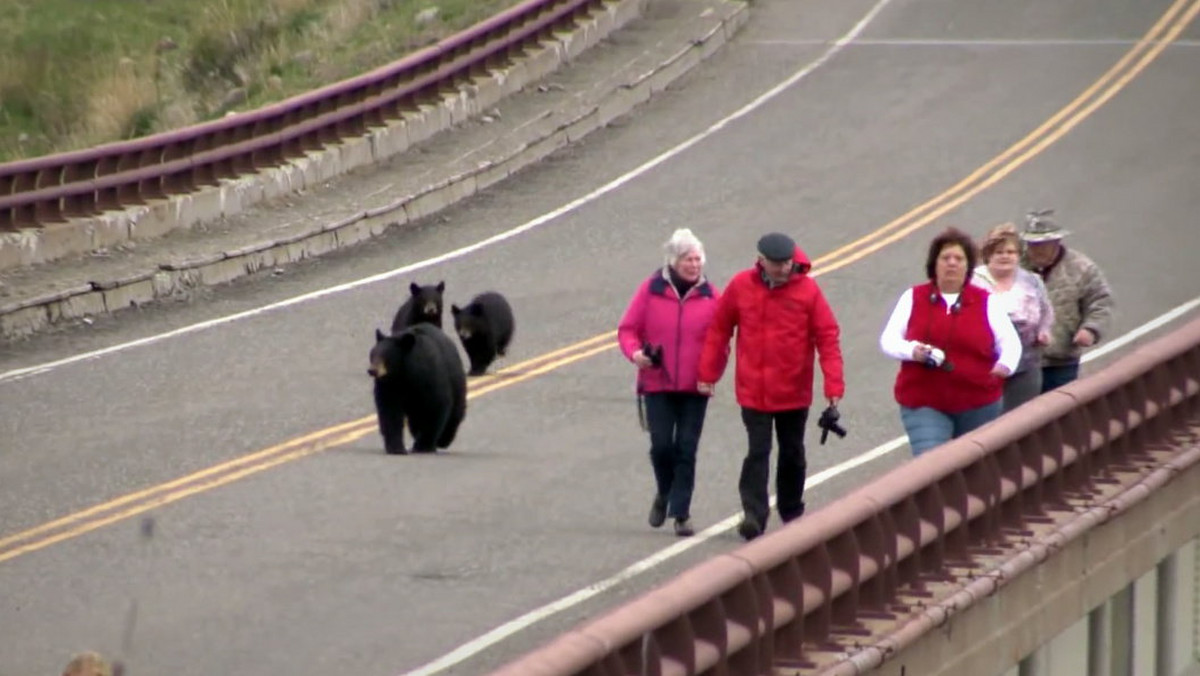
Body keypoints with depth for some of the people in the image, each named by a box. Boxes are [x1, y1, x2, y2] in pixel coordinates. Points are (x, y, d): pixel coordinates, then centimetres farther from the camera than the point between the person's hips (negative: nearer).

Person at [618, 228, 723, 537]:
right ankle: (664, 493, 24)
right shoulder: (651, 290, 0)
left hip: (694, 388, 1)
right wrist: (635, 352, -15)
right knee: (661, 445, -5)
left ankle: (681, 513, 5)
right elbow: (628, 328, 5)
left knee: (686, 450, 0)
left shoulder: (710, 296, 2)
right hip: (657, 385, -1)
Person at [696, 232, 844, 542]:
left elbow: (827, 336, -7)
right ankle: (754, 516, -13)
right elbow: (719, 329, 5)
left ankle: (792, 514, 29)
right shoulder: (741, 286, -4)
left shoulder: (807, 289, -8)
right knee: (757, 453, -9)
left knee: (792, 454, 14)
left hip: (794, 392, 1)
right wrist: (708, 374, 4)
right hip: (753, 392, -1)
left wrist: (834, 384, -14)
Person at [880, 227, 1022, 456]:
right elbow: (888, 341, 3)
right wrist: (912, 351, -18)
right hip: (924, 406, -2)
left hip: (977, 407, 2)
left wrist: (1006, 364, -18)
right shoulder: (913, 298, 4)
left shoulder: (986, 303, 5)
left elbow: (1009, 341, 4)